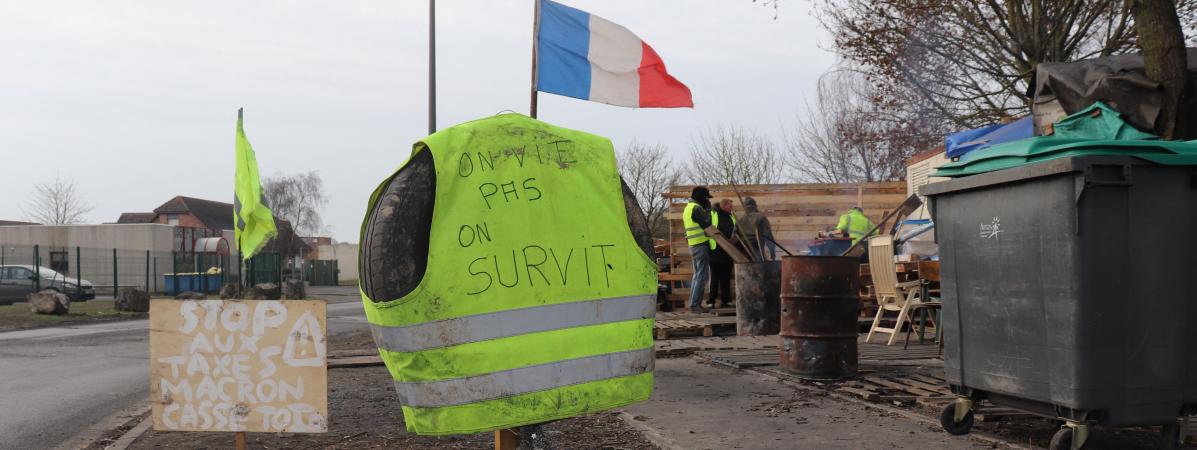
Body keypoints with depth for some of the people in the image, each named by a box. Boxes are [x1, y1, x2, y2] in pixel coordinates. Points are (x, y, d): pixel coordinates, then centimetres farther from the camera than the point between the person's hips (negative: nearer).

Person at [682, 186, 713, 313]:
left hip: (693, 245, 10)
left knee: (697, 274, 15)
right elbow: (707, 223, -17)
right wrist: (708, 209, -8)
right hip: (701, 244, -10)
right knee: (702, 275, -9)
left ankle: (693, 303, 17)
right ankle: (695, 304, -12)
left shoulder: (688, 208, 19)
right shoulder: (696, 208, -13)